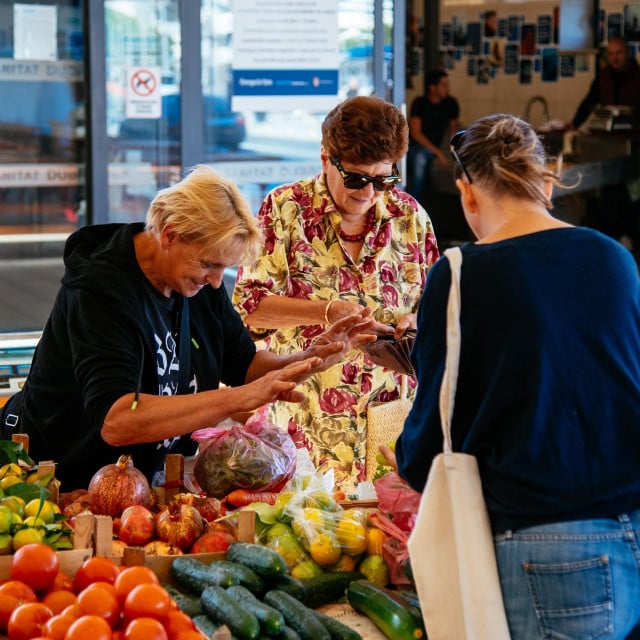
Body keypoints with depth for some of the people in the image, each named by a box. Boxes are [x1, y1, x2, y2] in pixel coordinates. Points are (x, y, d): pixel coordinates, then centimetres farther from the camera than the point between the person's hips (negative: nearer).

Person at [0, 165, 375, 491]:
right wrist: (243, 398, -37)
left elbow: (244, 365, 12)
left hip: (147, 478, 6)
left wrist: (309, 359, -9)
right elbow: (116, 421, -34)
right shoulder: (101, 290, -23)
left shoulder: (201, 278, 1)